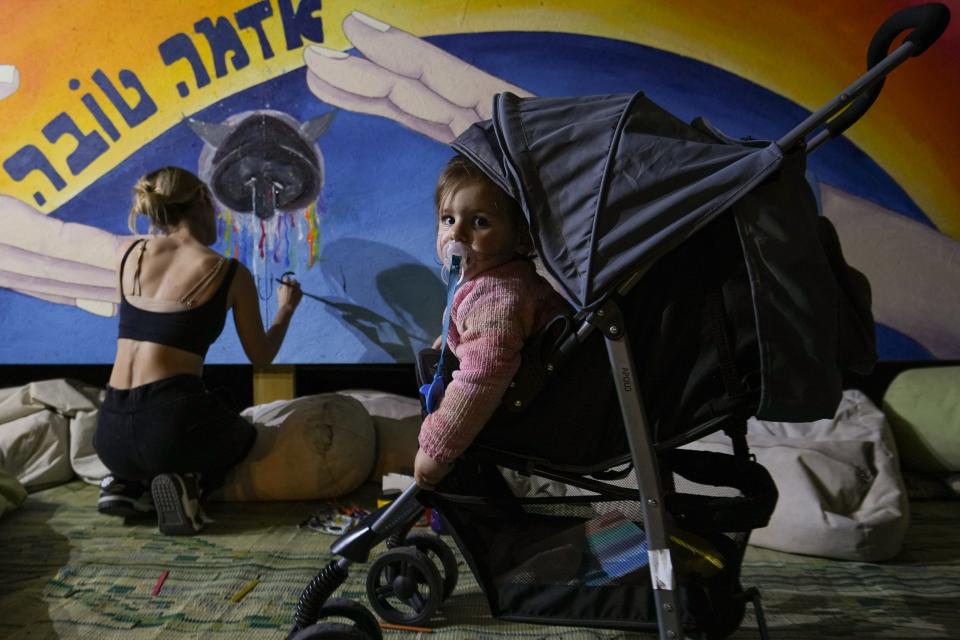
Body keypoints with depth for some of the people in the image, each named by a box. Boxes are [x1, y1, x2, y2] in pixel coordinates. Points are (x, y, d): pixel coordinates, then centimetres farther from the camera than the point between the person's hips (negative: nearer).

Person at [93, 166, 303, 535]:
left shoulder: (127, 253, 7)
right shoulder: (230, 273, -3)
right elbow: (261, 357, 8)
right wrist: (286, 309, 26)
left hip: (110, 436, 5)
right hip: (172, 420, -5)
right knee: (244, 436, 30)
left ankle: (130, 485, 8)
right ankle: (186, 482, -1)